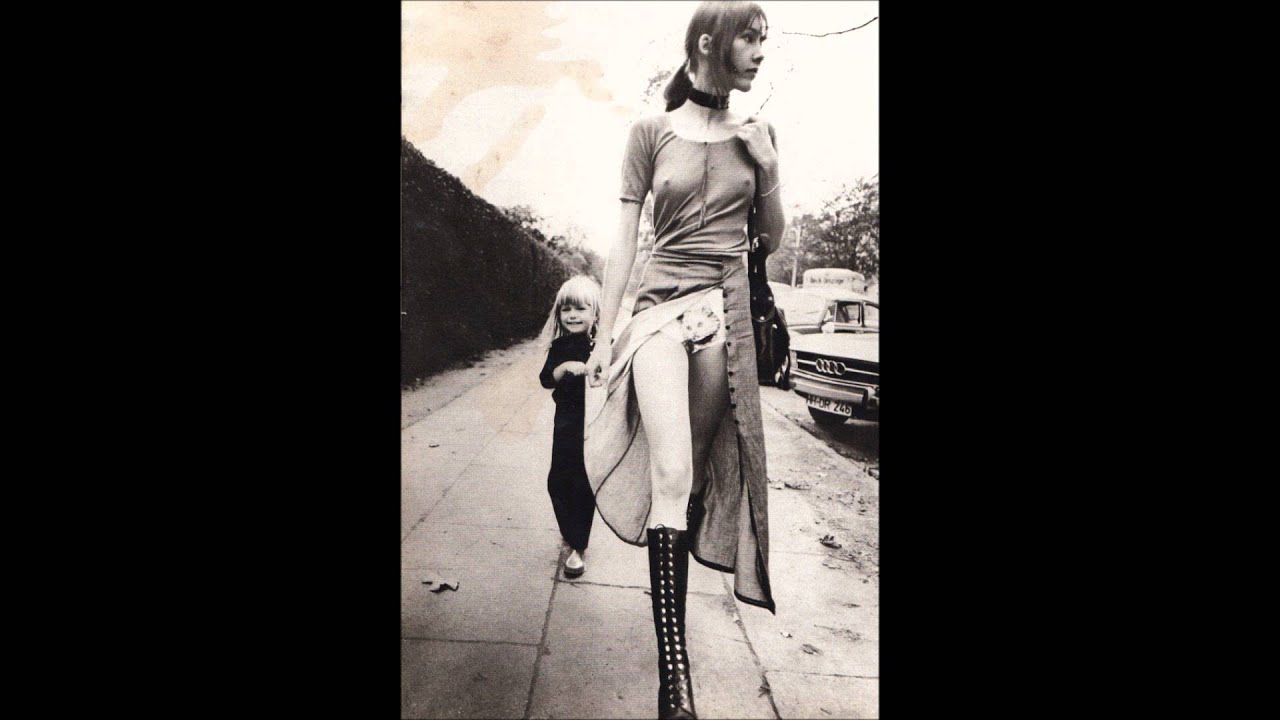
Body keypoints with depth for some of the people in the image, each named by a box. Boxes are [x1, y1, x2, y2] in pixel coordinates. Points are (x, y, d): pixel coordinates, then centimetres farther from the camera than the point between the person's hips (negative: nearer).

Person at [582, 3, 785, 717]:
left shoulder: (757, 136, 10)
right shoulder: (652, 132, 3)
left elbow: (773, 239, 14)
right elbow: (625, 240, 3)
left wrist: (769, 171, -2)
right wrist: (605, 332, 0)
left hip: (728, 310, 3)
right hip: (661, 307, -3)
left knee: (702, 475, 5)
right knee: (671, 475, -16)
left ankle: (674, 613, 24)